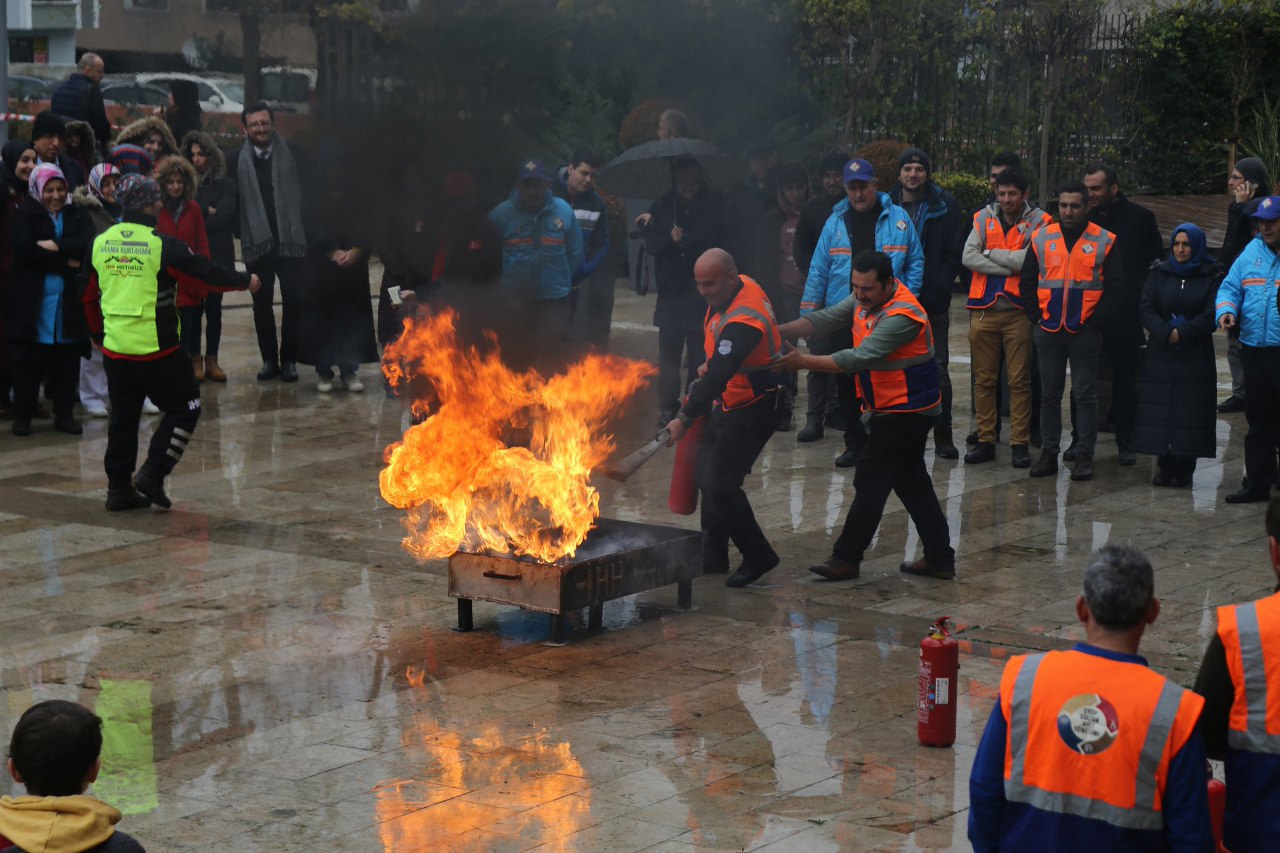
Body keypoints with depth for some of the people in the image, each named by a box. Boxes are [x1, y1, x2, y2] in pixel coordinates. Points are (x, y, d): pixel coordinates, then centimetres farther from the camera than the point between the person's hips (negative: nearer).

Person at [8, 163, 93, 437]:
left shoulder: (76, 215, 10)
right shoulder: (26, 216, 1)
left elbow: (89, 243, -7)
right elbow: (24, 250, -14)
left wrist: (56, 246, -17)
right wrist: (66, 263, -13)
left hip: (70, 301, 2)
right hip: (33, 301, -2)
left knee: (68, 361, 3)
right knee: (29, 361, 1)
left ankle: (64, 414, 13)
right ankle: (22, 416, 10)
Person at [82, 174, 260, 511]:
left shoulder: (100, 243, 5)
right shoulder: (162, 245, -12)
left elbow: (90, 297, 13)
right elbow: (206, 270, -3)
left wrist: (98, 334, 27)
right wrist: (246, 280, 13)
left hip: (114, 348, 6)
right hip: (156, 349, -6)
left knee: (123, 417, 14)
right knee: (185, 407, 8)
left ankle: (119, 488, 15)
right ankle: (152, 475, 0)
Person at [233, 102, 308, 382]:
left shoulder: (290, 154, 1)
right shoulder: (239, 161, 2)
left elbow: (305, 192, 1)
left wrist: (306, 230, -5)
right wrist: (241, 232, -4)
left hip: (291, 241, -1)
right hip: (257, 244, 1)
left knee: (293, 302, 1)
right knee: (262, 305, 7)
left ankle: (289, 359, 9)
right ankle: (269, 359, 15)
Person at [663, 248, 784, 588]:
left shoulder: (743, 321, -31)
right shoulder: (742, 287, 0)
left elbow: (718, 375, -34)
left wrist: (685, 418, -34)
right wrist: (713, 363, 14)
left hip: (752, 408, -10)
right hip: (729, 403, 10)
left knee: (721, 483, -13)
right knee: (708, 475, 12)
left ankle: (758, 556, 2)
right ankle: (712, 556, 22)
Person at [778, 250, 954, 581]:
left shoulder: (902, 316, -26)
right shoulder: (865, 299, 3)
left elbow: (861, 358, -31)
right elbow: (826, 319, 0)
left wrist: (805, 362, -31)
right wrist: (780, 330, -14)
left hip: (906, 411, -10)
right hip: (893, 408, 10)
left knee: (871, 481, -5)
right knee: (911, 482, 14)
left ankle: (846, 559, 2)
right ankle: (939, 558, 19)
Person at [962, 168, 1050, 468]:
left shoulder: (1038, 221, 0)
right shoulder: (984, 217, 8)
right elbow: (969, 257, -5)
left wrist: (991, 253, -5)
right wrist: (1011, 265, -11)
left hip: (1018, 311, -3)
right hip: (984, 310, 3)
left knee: (1019, 381, 0)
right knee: (984, 380, 7)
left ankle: (1020, 443, 6)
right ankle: (985, 441, 14)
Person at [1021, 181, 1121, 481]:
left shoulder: (1103, 241, 0)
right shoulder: (1041, 239, 6)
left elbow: (1113, 287, 0)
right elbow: (1027, 283, 11)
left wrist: (1095, 321, -7)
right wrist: (1037, 316, 2)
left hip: (1085, 332, -3)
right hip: (1048, 332, 3)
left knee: (1085, 394, 1)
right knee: (1049, 393, 8)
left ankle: (1085, 455, 7)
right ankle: (1048, 453, 15)